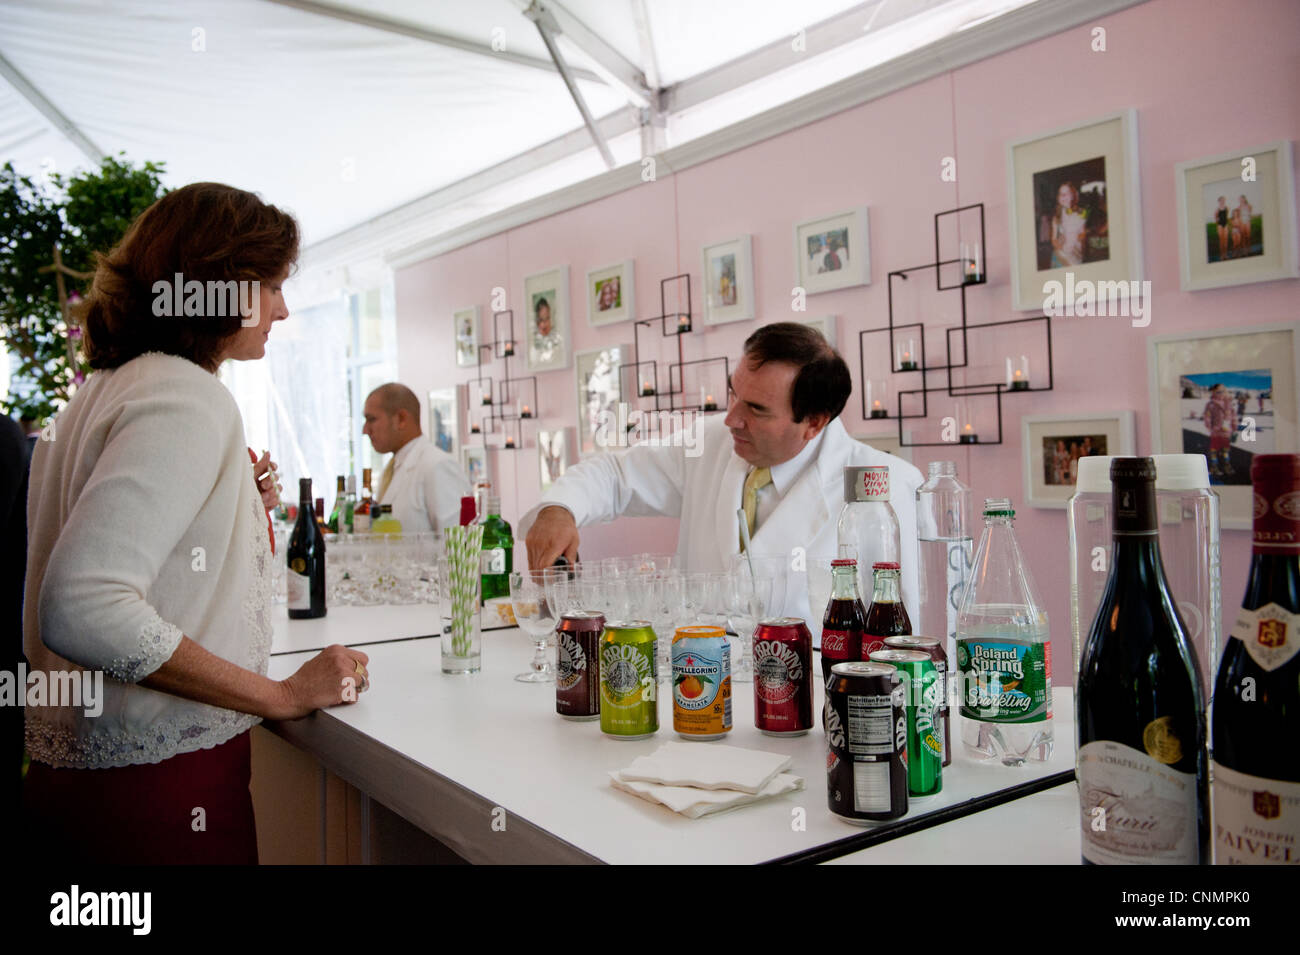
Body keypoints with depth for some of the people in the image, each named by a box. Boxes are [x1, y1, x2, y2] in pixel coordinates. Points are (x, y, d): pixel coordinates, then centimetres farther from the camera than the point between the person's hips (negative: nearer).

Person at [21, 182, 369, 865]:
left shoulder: (106, 389, 13)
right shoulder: (188, 399, -17)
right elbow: (82, 610, -28)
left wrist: (237, 515, 13)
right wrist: (282, 695, -22)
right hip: (159, 783, -10)